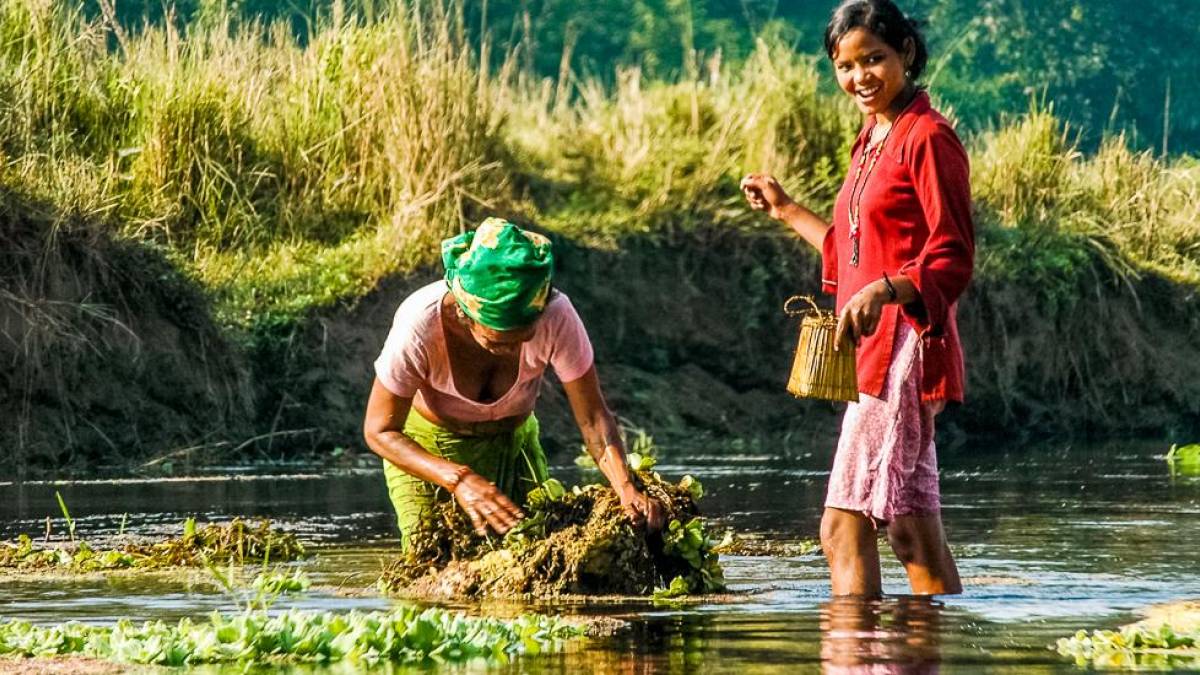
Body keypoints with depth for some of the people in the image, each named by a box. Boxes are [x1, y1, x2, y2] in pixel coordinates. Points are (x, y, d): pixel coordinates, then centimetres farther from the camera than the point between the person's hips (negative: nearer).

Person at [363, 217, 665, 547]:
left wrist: (626, 488, -41)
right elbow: (379, 431, -27)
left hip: (512, 442, 2)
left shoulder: (555, 317, -32)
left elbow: (592, 417, -23)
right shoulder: (420, 324, -36)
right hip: (424, 446, -2)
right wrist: (458, 479, -42)